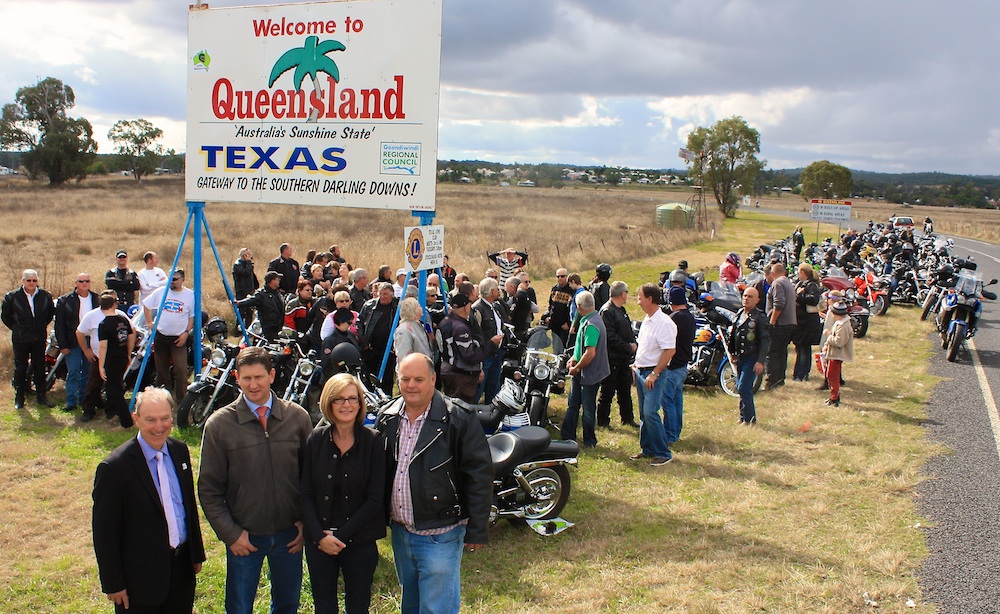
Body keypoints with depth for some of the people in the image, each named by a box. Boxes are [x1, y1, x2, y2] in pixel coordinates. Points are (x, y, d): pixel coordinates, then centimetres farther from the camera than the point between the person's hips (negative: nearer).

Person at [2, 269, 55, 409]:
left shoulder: (45, 296, 2)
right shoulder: (12, 297, -4)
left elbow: (51, 313, 17)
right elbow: (5, 316, 6)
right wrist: (15, 328, 3)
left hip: (39, 338, 2)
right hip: (20, 339, -2)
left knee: (39, 368, 8)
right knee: (20, 368, 5)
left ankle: (41, 396, 17)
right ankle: (19, 398, 14)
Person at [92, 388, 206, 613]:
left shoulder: (180, 450, 0)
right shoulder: (115, 467, -19)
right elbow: (104, 533, -13)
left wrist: (197, 553, 13)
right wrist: (113, 584, -10)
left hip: (182, 567, 5)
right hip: (141, 574, -5)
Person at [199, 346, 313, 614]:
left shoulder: (297, 417, -4)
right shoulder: (219, 424, -8)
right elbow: (209, 489, -4)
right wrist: (230, 533, -9)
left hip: (289, 532, 2)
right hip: (244, 536, -1)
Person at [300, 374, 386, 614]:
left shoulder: (373, 443, -7)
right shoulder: (315, 439, -2)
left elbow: (375, 499, -9)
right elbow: (304, 493, -1)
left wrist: (341, 536, -12)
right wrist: (320, 536, -11)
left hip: (360, 542, -1)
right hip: (318, 542, 2)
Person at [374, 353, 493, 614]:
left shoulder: (459, 419, -15)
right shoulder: (387, 418, 4)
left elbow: (479, 476, -13)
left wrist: (477, 532, -13)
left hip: (439, 536, -6)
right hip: (399, 532, 6)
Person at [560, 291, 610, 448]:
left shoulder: (591, 325, -25)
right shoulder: (590, 319, 7)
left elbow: (590, 353, -30)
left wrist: (576, 368, -17)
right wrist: (574, 358, 7)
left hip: (589, 373, -10)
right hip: (580, 372, 10)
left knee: (588, 409, 5)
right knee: (572, 405, 17)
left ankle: (589, 441, 19)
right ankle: (567, 437, 27)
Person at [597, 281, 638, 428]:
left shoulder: (621, 310, 15)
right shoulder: (607, 311, -17)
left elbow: (628, 331, 20)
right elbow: (610, 336, -24)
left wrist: (633, 343, 2)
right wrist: (628, 347, -19)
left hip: (624, 358, 10)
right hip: (612, 359, -9)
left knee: (625, 390, 18)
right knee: (608, 391, 0)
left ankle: (628, 418, 29)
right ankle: (603, 420, 11)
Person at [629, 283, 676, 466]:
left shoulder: (664, 323, -18)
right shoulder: (647, 320, 12)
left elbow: (670, 350, -22)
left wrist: (654, 374, -21)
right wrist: (637, 363, 15)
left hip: (654, 375, -9)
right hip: (641, 372, 9)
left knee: (650, 413, -12)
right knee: (644, 413, 14)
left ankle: (663, 454, -3)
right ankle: (647, 449, 24)